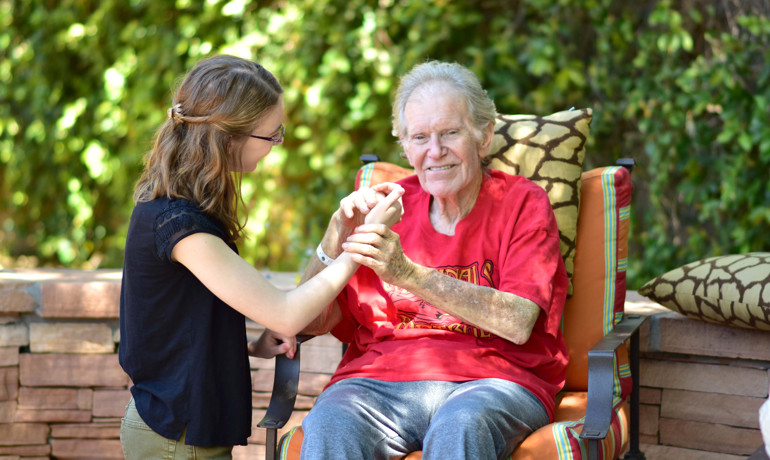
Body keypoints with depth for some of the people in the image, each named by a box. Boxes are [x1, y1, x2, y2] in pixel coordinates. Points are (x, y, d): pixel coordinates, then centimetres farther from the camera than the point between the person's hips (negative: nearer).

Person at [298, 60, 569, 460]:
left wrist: (408, 275, -21)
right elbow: (314, 322, 10)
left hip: (489, 382, -2)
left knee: (460, 427, -37)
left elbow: (518, 323, -11)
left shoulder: (522, 203, 7)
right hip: (381, 378, 2)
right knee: (330, 425, -31)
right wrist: (337, 235, -8)